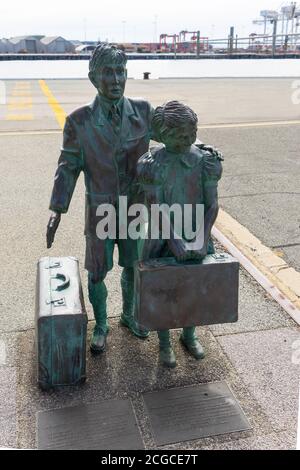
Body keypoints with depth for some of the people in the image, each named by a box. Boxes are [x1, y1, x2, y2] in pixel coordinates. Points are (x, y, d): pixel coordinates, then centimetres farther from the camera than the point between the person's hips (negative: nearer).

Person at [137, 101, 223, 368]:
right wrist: (174, 241, -27)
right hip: (163, 236, -3)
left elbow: (212, 205, -9)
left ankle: (189, 335, 42)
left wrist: (203, 241, -19)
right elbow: (155, 209, -19)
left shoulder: (206, 160, -11)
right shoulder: (152, 164, -19)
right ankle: (164, 343, 34)